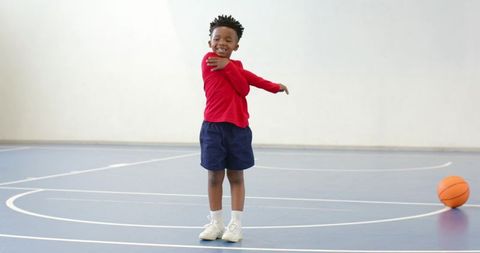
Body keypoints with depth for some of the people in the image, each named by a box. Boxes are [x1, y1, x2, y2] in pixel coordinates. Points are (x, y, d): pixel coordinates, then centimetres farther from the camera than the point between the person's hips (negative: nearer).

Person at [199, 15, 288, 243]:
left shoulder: (236, 65, 12)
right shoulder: (209, 60, -3)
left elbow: (244, 88, -4)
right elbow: (247, 78, -6)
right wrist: (273, 87, -1)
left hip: (238, 128, 3)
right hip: (213, 127, -3)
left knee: (236, 176, 5)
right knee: (215, 176, 3)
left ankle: (235, 224, 8)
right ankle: (215, 223, 13)